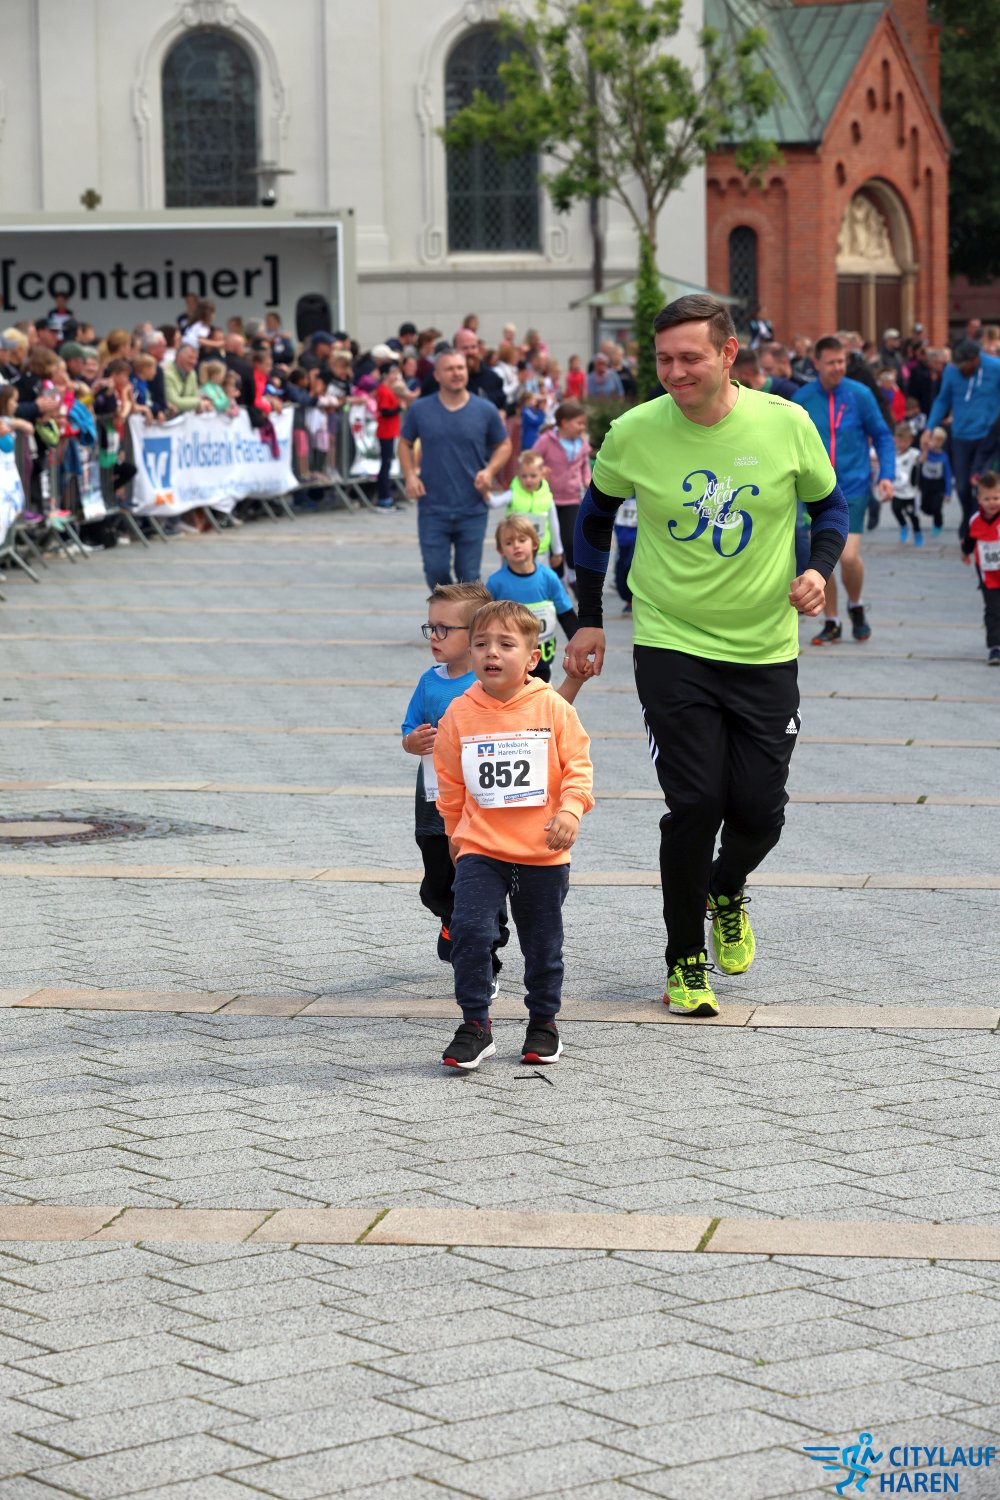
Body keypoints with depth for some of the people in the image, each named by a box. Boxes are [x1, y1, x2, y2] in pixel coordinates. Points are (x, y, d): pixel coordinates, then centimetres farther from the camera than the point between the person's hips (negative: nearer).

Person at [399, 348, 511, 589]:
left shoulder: (485, 411, 1)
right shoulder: (420, 410, 1)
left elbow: (504, 445, 11)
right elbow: (405, 444, 13)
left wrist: (489, 471, -7)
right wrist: (410, 475, -3)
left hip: (472, 509, 0)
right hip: (432, 508, 0)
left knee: (469, 576, 3)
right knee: (436, 571, -2)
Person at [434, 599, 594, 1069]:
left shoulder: (553, 708, -6)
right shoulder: (460, 713, -3)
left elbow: (578, 766, -3)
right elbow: (450, 783, 10)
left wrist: (571, 810, -19)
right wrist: (455, 832, 16)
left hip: (543, 853, 0)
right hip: (480, 850, 0)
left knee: (543, 943, 12)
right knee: (469, 929, -15)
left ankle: (543, 1021, 32)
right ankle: (475, 1025, -4)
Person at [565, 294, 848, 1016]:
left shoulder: (786, 424, -8)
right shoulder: (634, 434, -9)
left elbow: (829, 502, 9)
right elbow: (596, 514, 9)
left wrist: (819, 570, -9)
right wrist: (590, 619, 9)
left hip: (765, 651, 1)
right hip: (671, 644, -1)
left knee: (760, 809, 2)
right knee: (696, 805, -8)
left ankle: (727, 894, 38)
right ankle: (685, 962, 12)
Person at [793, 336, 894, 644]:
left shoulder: (860, 395, -4)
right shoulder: (802, 398, 0)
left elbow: (882, 436, 4)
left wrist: (886, 475, -6)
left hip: (853, 488, -2)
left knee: (849, 556, -13)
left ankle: (856, 606, 16)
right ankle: (831, 623, 17)